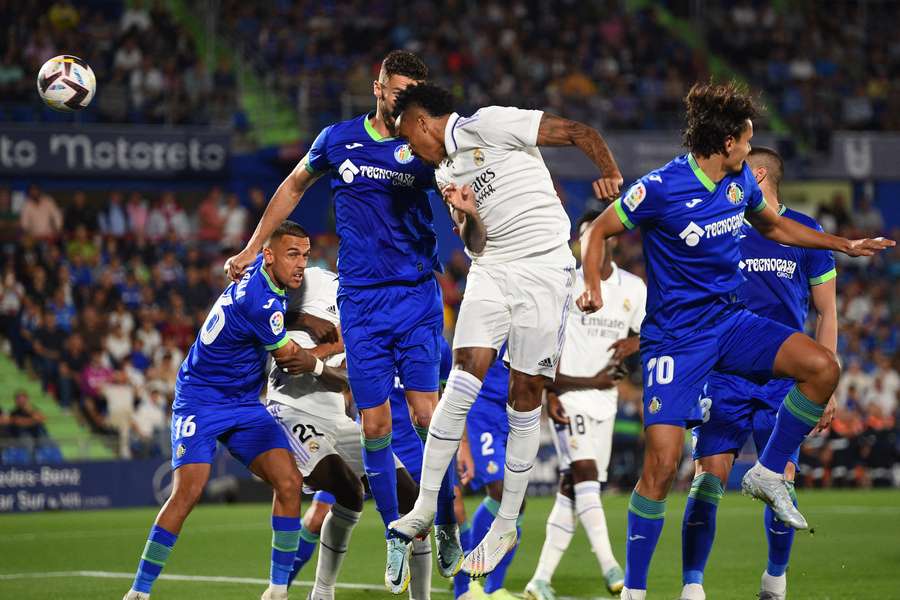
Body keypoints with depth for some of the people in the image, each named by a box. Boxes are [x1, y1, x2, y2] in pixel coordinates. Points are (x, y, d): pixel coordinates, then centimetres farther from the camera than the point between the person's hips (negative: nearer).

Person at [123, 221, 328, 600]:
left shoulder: (260, 272, 0)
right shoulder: (259, 302, -26)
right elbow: (291, 360, -11)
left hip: (245, 405, 8)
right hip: (200, 401, -8)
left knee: (288, 481, -10)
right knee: (188, 490, -21)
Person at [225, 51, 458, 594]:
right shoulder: (338, 140, 5)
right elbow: (294, 187, 22)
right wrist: (251, 250, 23)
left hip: (417, 294, -1)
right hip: (361, 300, 1)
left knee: (427, 413, -10)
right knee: (375, 424, -2)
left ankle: (447, 524, 6)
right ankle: (396, 535, 12)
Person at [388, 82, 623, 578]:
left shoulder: (490, 125, -6)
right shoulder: (446, 173, 17)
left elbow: (579, 133, -9)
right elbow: (476, 245, 16)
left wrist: (610, 175, -24)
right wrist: (467, 216, -5)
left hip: (543, 268, -6)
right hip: (490, 272, 6)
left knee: (524, 394, -3)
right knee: (465, 375, -11)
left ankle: (506, 527, 5)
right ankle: (425, 505, -8)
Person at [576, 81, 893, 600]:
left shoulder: (741, 180, 2)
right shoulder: (661, 188, -17)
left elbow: (774, 225, 23)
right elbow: (600, 231, -6)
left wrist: (845, 244, 23)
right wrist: (593, 288, -23)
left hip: (730, 320, 6)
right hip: (675, 337, -6)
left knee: (823, 367, -16)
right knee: (663, 465, -15)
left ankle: (769, 473, 4)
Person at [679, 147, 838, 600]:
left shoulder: (805, 232, 4)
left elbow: (826, 313, 9)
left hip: (784, 380, -1)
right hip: (725, 376, 1)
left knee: (780, 484, -4)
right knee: (708, 478, -10)